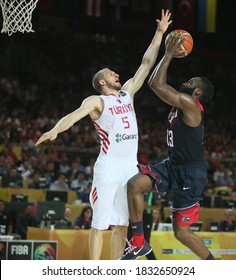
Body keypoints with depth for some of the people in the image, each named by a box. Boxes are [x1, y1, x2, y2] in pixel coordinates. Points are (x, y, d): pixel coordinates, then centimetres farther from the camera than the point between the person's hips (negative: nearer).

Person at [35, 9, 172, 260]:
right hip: (109, 164, -6)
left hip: (130, 165, 6)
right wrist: (55, 130, -39)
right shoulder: (96, 101, -2)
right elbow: (74, 115, -20)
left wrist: (159, 33, 19)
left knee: (122, 223, 7)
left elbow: (147, 63, 20)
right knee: (100, 222, -6)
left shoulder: (127, 92, 17)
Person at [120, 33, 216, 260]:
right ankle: (139, 243, -6)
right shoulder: (182, 103, 9)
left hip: (190, 173, -8)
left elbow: (157, 84, -22)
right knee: (134, 184, -12)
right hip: (173, 165, 8)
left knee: (181, 232, -6)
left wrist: (169, 54, -15)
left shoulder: (189, 103, -18)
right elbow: (155, 83, 19)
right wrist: (167, 55, 12)